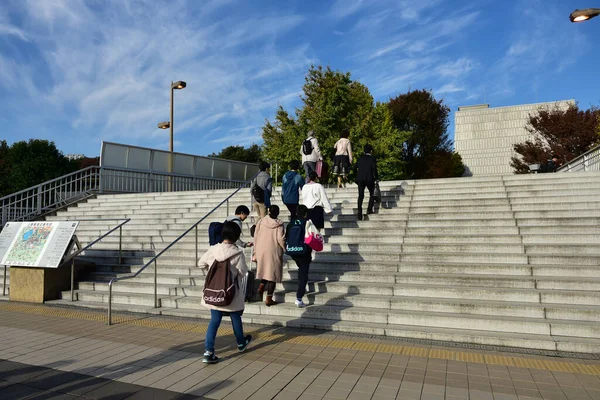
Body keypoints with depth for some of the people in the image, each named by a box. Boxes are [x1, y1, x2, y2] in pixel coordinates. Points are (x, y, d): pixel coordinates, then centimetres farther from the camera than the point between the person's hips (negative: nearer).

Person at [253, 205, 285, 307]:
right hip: (274, 252, -3)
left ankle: (261, 286, 3)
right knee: (273, 273, 5)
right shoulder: (279, 224, -10)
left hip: (261, 251, 4)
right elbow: (280, 239, -15)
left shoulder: (261, 222, 1)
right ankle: (269, 299, 7)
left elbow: (256, 237, 4)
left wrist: (255, 251, 14)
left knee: (265, 269, 25)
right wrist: (285, 249, 3)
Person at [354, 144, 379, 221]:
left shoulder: (360, 158, 8)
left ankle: (360, 214, -1)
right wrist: (376, 178, 2)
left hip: (360, 179, 3)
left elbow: (355, 168, 9)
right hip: (369, 179, -3)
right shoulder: (372, 159, -3)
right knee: (372, 194, 19)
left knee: (360, 196, 5)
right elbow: (374, 170, -8)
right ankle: (369, 209, 11)